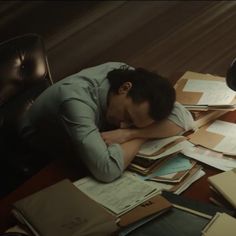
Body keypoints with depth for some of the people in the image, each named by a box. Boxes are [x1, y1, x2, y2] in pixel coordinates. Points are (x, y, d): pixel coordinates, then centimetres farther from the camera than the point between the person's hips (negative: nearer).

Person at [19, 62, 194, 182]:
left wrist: (129, 133, -34)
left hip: (78, 150, 6)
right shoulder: (76, 99, -39)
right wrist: (143, 135, -31)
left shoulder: (129, 74, -21)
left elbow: (184, 119, -23)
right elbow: (108, 170, -47)